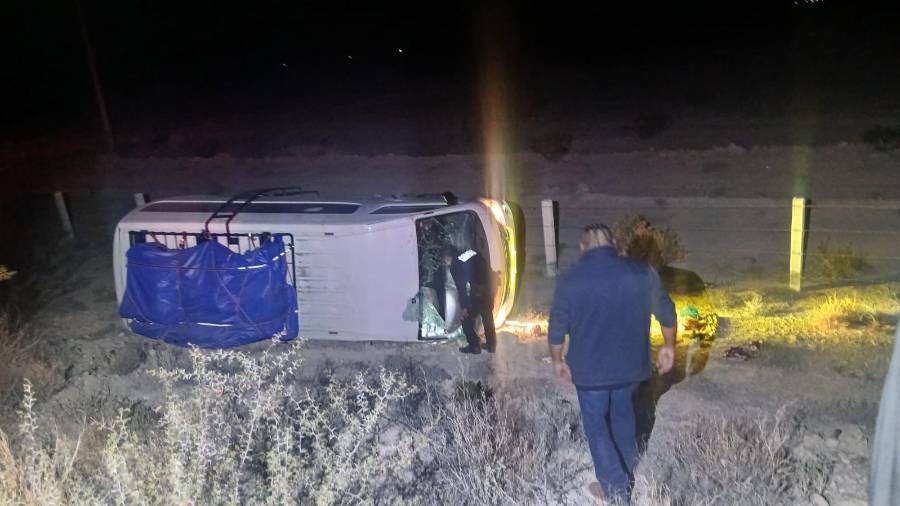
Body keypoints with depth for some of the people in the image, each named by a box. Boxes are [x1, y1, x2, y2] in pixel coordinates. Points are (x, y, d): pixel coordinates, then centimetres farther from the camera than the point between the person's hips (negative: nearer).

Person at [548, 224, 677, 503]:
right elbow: (667, 313, 2)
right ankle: (628, 466, 45)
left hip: (589, 368, -3)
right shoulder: (642, 272, -9)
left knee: (597, 425, 14)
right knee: (623, 412, 28)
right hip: (630, 363, 3)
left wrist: (557, 361, 10)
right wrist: (669, 346, 18)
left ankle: (617, 488, 19)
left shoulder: (570, 280, -14)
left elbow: (557, 328, -6)